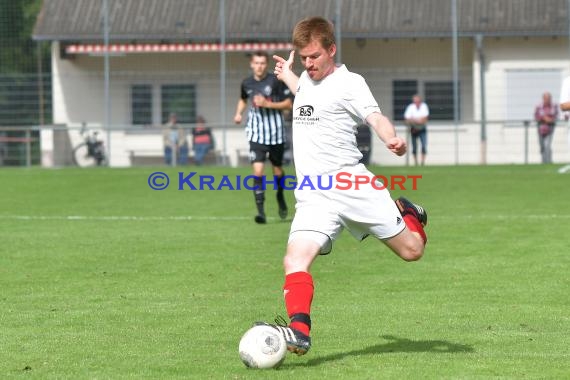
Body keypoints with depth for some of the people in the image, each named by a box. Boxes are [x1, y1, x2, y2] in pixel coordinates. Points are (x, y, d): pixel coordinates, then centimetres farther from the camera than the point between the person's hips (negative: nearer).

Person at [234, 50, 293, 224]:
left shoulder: (276, 81, -9)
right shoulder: (247, 83, 2)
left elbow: (288, 104, -6)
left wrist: (268, 104, -18)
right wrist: (238, 113, 5)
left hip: (276, 131, -1)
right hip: (256, 133, 1)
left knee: (277, 169, 13)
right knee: (258, 170, -13)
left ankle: (280, 196, 44)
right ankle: (261, 211, -12)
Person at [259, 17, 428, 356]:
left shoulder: (349, 82, -5)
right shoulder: (307, 80, 18)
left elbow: (376, 117, -20)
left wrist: (392, 140, -41)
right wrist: (287, 75, 51)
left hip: (352, 184, -5)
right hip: (313, 197, 5)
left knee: (411, 250, 4)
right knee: (296, 259, -20)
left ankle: (408, 214, 37)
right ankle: (299, 331, -28)